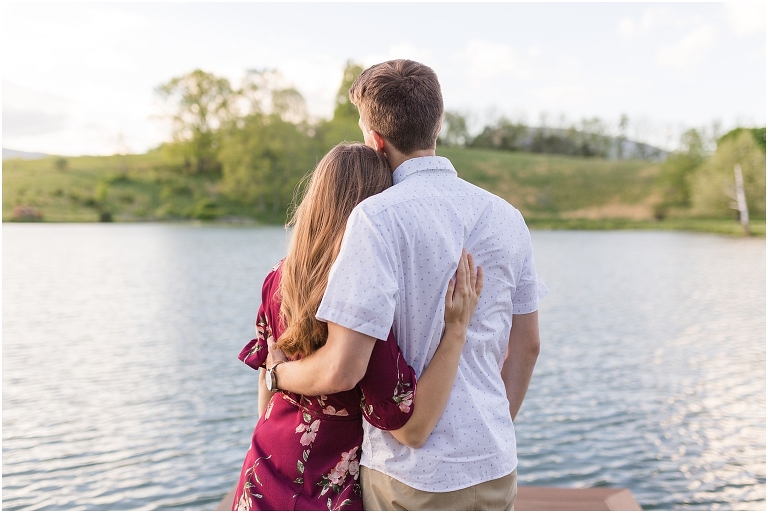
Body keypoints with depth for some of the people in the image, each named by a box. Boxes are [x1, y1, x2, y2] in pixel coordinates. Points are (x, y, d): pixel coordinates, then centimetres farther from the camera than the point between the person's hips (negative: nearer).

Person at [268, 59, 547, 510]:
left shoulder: (380, 218, -19)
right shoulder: (507, 217, 1)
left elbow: (342, 371, -22)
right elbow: (527, 346, 9)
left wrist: (277, 372, -1)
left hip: (413, 474, -5)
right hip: (496, 468, 6)